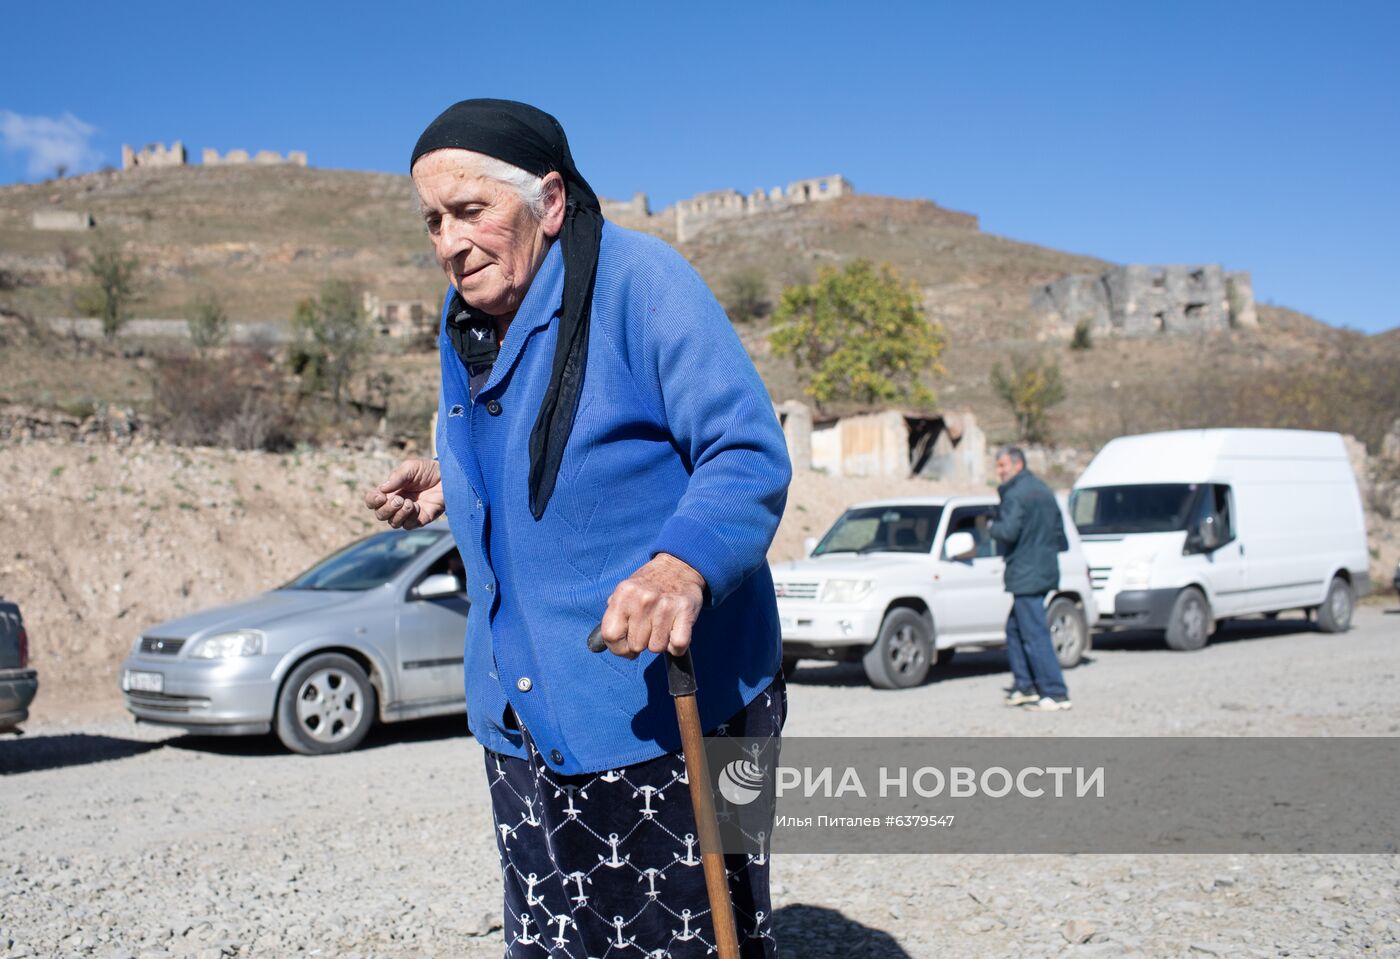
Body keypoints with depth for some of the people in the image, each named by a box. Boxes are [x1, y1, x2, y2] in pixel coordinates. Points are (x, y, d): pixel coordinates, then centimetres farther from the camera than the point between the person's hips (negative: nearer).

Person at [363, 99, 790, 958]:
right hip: (526, 726, 8)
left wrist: (681, 564, -38)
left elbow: (749, 454, -21)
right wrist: (452, 487, 11)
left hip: (668, 711, -8)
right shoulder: (469, 323, 13)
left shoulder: (639, 279, -13)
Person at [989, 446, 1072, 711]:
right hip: (1046, 572, 10)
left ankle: (1056, 694, -7)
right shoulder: (1044, 491, 16)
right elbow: (1059, 528, 20)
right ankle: (1024, 686, 20)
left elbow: (1008, 532, -24)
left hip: (1025, 576, -10)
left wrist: (992, 526, -5)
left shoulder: (1015, 495, -14)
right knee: (1015, 629, 18)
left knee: (1035, 635, -7)